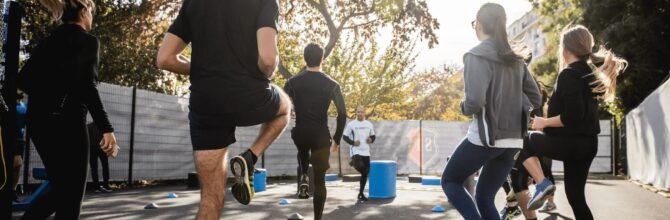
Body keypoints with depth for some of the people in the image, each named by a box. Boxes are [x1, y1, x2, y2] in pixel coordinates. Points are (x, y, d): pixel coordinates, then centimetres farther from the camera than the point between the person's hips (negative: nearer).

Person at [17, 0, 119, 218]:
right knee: (70, 194, 3)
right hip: (65, 121, -7)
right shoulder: (88, 40, -5)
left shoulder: (48, 40, 15)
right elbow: (87, 86, -17)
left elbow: (24, 79, 11)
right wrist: (107, 128, -20)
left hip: (38, 120, 7)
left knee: (60, 188, 19)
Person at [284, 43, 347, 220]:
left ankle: (303, 177, 13)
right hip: (321, 136, -1)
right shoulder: (332, 85, -1)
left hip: (300, 134, 1)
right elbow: (342, 114, -1)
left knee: (303, 153, 38)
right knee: (319, 180, 9)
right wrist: (336, 139, 10)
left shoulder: (293, 82, 0)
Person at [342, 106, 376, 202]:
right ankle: (354, 162, 3)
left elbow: (373, 136, 19)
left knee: (365, 173, 7)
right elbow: (345, 136, 1)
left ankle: (361, 193, 19)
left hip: (366, 152, 4)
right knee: (360, 167, -32)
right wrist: (353, 142, -15)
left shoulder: (369, 124, 9)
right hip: (355, 151, -4)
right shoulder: (351, 124, -2)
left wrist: (371, 140, -4)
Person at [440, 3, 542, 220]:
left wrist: (464, 108, 0)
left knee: (450, 181, 15)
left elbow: (475, 101, -21)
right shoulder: (516, 59, 13)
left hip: (485, 136, -7)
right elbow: (535, 99, 15)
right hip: (513, 140, 7)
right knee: (484, 197, 16)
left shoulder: (476, 55, -10)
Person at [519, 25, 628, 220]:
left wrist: (544, 122, -11)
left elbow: (573, 116, -24)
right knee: (575, 195, 14)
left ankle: (542, 183, 0)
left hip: (571, 142, -9)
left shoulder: (568, 74, -15)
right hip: (587, 143, 9)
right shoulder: (588, 74, 13)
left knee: (525, 141, 13)